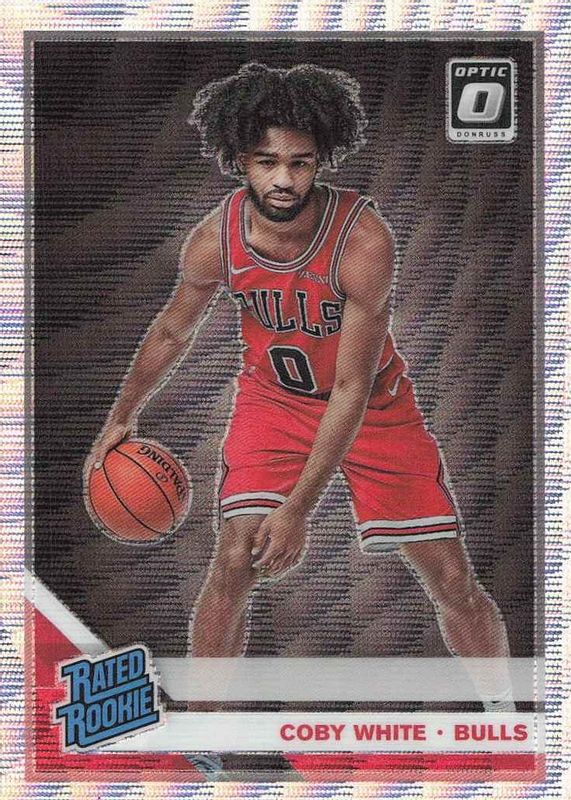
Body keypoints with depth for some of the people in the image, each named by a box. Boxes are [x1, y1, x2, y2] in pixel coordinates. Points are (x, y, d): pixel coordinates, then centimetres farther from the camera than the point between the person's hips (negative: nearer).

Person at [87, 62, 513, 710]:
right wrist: (121, 419, 12)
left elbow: (351, 390, -28)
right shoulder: (215, 241, -20)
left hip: (372, 406, -1)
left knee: (454, 582, 0)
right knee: (233, 565, -13)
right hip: (273, 399, 2)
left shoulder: (364, 240, -31)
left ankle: (504, 712, 27)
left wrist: (297, 508, -29)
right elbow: (171, 332, 1)